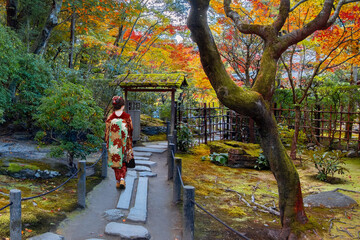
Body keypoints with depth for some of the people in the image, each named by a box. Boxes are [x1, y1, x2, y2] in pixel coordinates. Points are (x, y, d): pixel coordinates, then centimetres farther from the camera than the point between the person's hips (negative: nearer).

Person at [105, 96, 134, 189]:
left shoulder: (110, 117, -5)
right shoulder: (127, 117, -7)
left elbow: (107, 132, -1)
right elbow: (130, 130, -1)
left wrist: (107, 143, 8)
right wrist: (130, 143, 11)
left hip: (113, 144, 1)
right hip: (124, 143, -1)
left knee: (115, 160, 13)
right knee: (123, 162, 11)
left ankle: (118, 181, 14)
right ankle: (122, 179, -7)